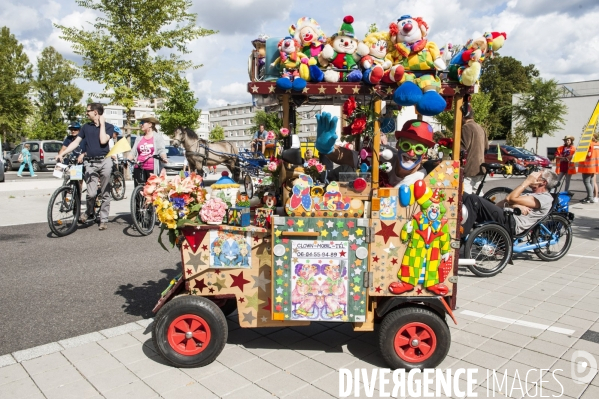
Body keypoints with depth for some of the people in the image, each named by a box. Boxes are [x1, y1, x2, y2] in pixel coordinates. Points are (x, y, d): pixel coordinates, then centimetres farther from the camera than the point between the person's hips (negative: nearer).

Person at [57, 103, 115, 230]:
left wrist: (102, 124, -5)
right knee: (91, 193, -11)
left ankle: (103, 220, 12)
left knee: (105, 193, 3)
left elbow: (103, 140, -12)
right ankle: (89, 212, 17)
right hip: (90, 163, 2)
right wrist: (62, 154, -1)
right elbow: (76, 142, 9)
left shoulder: (108, 126, 4)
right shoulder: (85, 127, 13)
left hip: (104, 161, -2)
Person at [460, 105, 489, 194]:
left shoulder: (466, 127, -11)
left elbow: (464, 146, -18)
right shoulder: (480, 127, 15)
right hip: (479, 167, 9)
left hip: (470, 168, -9)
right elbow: (486, 146, 19)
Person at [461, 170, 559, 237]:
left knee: (474, 200, -27)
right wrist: (515, 205, -7)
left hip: (511, 224, -9)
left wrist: (527, 181, 1)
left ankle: (462, 235, -31)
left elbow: (512, 198, -10)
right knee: (465, 196, -5)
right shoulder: (531, 195, 31)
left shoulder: (545, 198, 3)